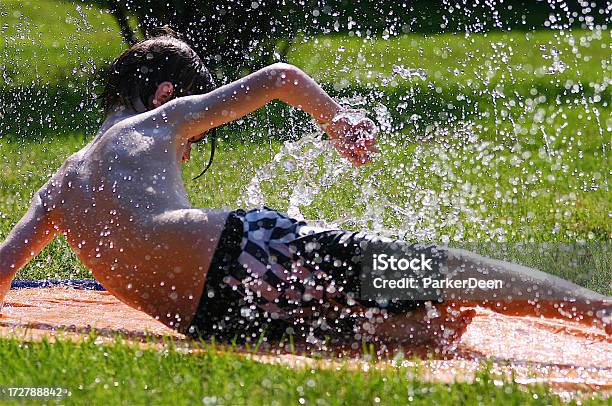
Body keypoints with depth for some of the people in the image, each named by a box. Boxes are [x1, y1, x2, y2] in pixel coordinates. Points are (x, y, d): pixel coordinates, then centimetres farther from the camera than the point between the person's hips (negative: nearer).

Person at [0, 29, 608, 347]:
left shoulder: (58, 187, 29)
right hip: (228, 250, -4)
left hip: (203, 321, 4)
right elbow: (282, 77, 20)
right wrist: (337, 121, 37)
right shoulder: (166, 118, 19)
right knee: (439, 270, -3)